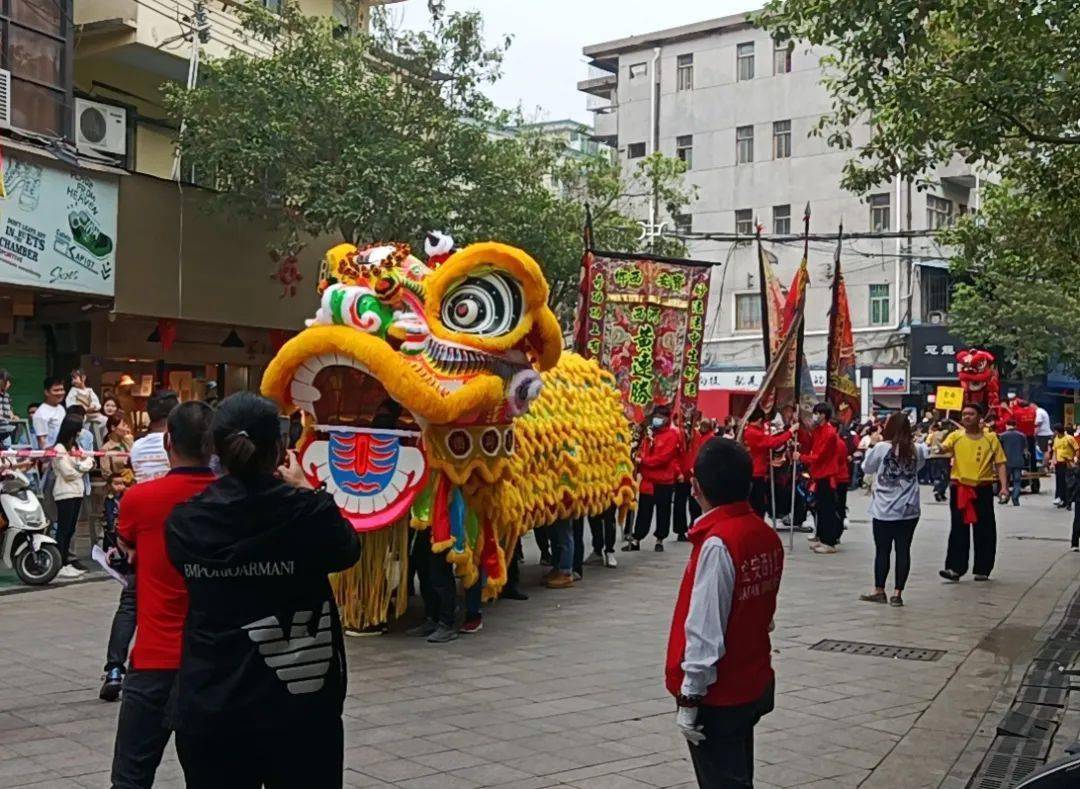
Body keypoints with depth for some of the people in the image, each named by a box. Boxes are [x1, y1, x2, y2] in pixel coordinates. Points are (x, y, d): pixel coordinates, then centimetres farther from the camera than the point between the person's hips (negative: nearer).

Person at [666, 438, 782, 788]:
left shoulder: (717, 543, -23)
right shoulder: (767, 535, 0)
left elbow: (705, 631, -22)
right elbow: (763, 613, 7)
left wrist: (689, 698, -16)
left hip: (718, 696, -7)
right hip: (755, 685, 7)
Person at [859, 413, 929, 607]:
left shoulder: (881, 448, -10)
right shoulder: (916, 450, 1)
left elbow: (867, 467, 3)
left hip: (884, 510, -2)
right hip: (909, 510, 3)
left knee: (882, 551, 7)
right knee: (903, 551, 4)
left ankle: (879, 591, 16)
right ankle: (897, 593, 5)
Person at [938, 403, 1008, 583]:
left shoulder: (991, 438, 2)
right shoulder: (955, 436, 4)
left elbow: (1000, 463, 2)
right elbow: (943, 448, -14)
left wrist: (1004, 486, -9)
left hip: (983, 489, 0)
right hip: (959, 488, 0)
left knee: (984, 531, 5)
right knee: (959, 530, 1)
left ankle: (982, 570, 15)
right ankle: (955, 568, 1)